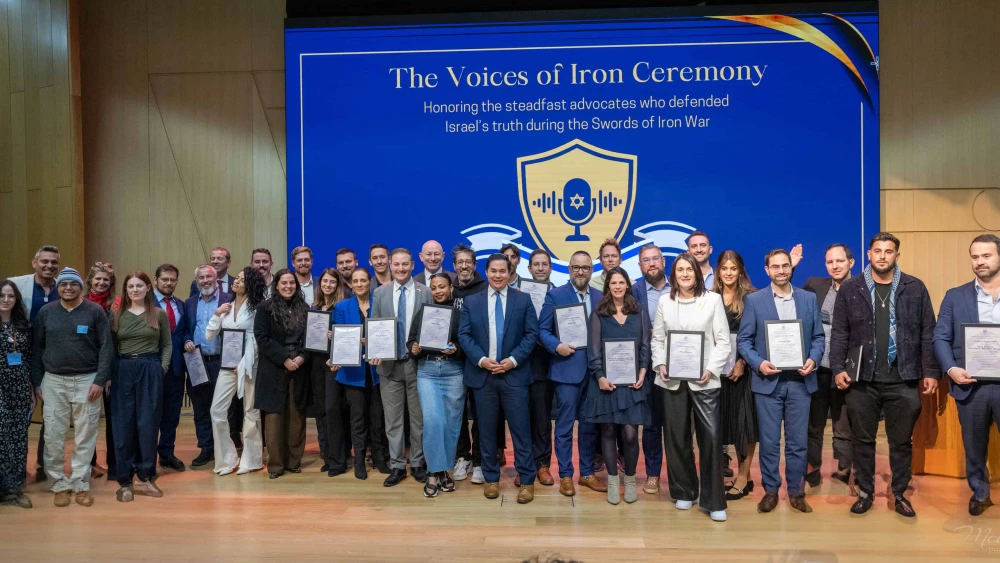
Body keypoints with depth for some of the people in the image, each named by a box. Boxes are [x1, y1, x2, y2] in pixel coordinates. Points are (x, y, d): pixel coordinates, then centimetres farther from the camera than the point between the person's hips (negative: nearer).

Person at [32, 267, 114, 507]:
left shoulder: (95, 311, -3)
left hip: (87, 381, -2)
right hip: (53, 381, 2)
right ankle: (59, 484, 17)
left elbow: (106, 348, -5)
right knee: (53, 436, 4)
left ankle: (80, 484, 14)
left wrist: (100, 380, -11)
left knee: (85, 436, 3)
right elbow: (37, 348, 8)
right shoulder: (46, 312, 4)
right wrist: (36, 382, 5)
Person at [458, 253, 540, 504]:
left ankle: (526, 481, 9)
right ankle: (491, 478, 20)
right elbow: (464, 335, 2)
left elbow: (532, 334, -1)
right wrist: (481, 360, -12)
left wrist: (514, 360, -12)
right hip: (482, 374, 2)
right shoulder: (472, 301, 7)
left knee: (520, 428, 0)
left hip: (514, 374, -1)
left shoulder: (523, 300, 4)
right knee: (486, 429, 9)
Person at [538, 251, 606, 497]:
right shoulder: (555, 295, -1)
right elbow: (542, 330, -3)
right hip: (567, 368, -4)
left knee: (590, 425, 12)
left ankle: (587, 473, 24)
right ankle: (565, 475, 13)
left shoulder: (600, 297, 9)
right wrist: (557, 346, -20)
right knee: (564, 425, 2)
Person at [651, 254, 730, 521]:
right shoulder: (665, 301, 10)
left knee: (711, 437, -9)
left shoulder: (713, 299, 2)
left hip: (704, 379, -2)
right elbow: (657, 339, 10)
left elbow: (723, 341, 1)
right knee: (676, 438, 8)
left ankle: (714, 501, 1)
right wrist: (660, 365, -6)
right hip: (672, 380, 3)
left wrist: (711, 370, -11)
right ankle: (684, 492, 24)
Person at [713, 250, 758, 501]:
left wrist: (743, 362, -14)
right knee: (728, 418, 9)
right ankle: (741, 472, 20)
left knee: (745, 418, 1)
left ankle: (743, 477, 9)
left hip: (744, 366, -4)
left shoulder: (751, 297, -5)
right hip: (720, 367, 4)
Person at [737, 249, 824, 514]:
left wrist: (813, 359, -9)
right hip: (768, 381, -2)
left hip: (800, 381, 2)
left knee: (798, 441, 8)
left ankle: (796, 491, 21)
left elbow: (818, 336, 9)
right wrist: (758, 363, -16)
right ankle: (770, 491, 17)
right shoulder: (754, 300, 0)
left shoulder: (809, 299, 8)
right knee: (769, 442, 4)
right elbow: (743, 340, -1)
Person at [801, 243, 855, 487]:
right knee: (813, 424, 14)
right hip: (816, 367, 3)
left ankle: (844, 473, 24)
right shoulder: (814, 285, 4)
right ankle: (811, 471, 27)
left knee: (844, 427, 11)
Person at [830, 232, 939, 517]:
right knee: (862, 440, 9)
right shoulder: (850, 289, 2)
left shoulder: (915, 288, 3)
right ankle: (865, 493, 22)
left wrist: (931, 372, 1)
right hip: (862, 379, 0)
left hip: (903, 380, 0)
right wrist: (838, 368, -7)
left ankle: (900, 494, 24)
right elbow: (839, 333, 2)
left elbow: (928, 333, 5)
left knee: (901, 441, 10)